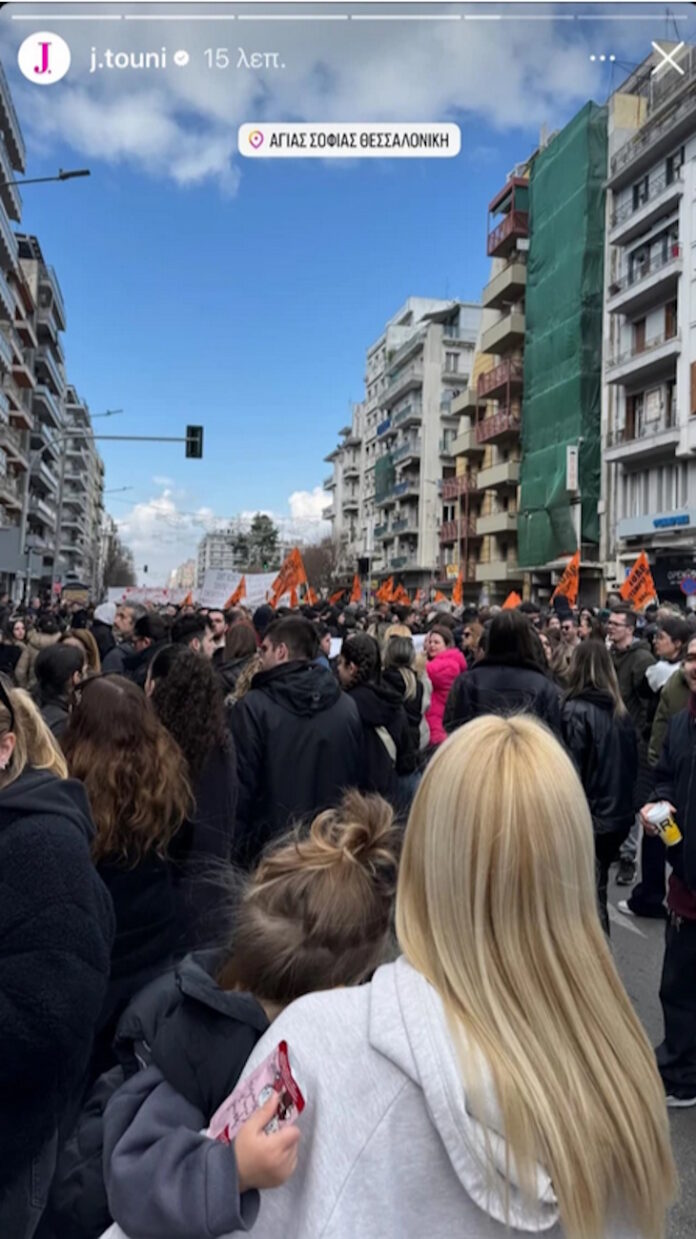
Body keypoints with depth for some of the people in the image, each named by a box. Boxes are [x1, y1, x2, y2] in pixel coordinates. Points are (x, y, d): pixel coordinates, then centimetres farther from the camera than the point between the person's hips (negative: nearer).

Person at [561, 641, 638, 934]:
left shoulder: (575, 711, -16)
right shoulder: (621, 711, 4)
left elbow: (571, 769, -16)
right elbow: (632, 763, 11)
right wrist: (624, 803, 19)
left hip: (589, 816, -7)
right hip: (618, 814, 7)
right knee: (597, 887, 19)